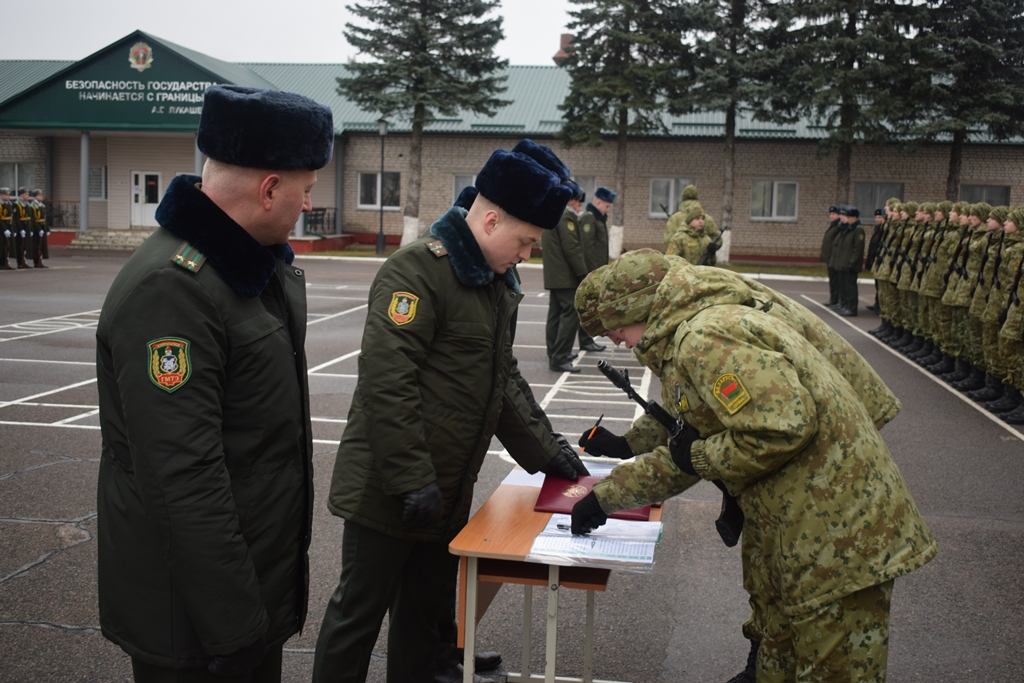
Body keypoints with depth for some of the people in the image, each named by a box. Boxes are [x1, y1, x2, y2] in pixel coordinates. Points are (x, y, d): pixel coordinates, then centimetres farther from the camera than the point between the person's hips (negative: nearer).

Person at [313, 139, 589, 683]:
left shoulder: (493, 281, 12)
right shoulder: (418, 269, -17)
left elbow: (500, 384, 20)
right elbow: (387, 382, -23)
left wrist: (541, 453, 16)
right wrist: (412, 481, -23)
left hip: (447, 492, 9)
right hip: (388, 492, -9)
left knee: (428, 615, 18)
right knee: (358, 616, 5)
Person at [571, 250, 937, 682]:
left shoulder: (704, 339, -20)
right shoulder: (683, 344, 15)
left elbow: (783, 427, -30)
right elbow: (680, 458, 24)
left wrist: (700, 456, -14)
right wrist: (605, 497, 26)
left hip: (838, 527, -11)